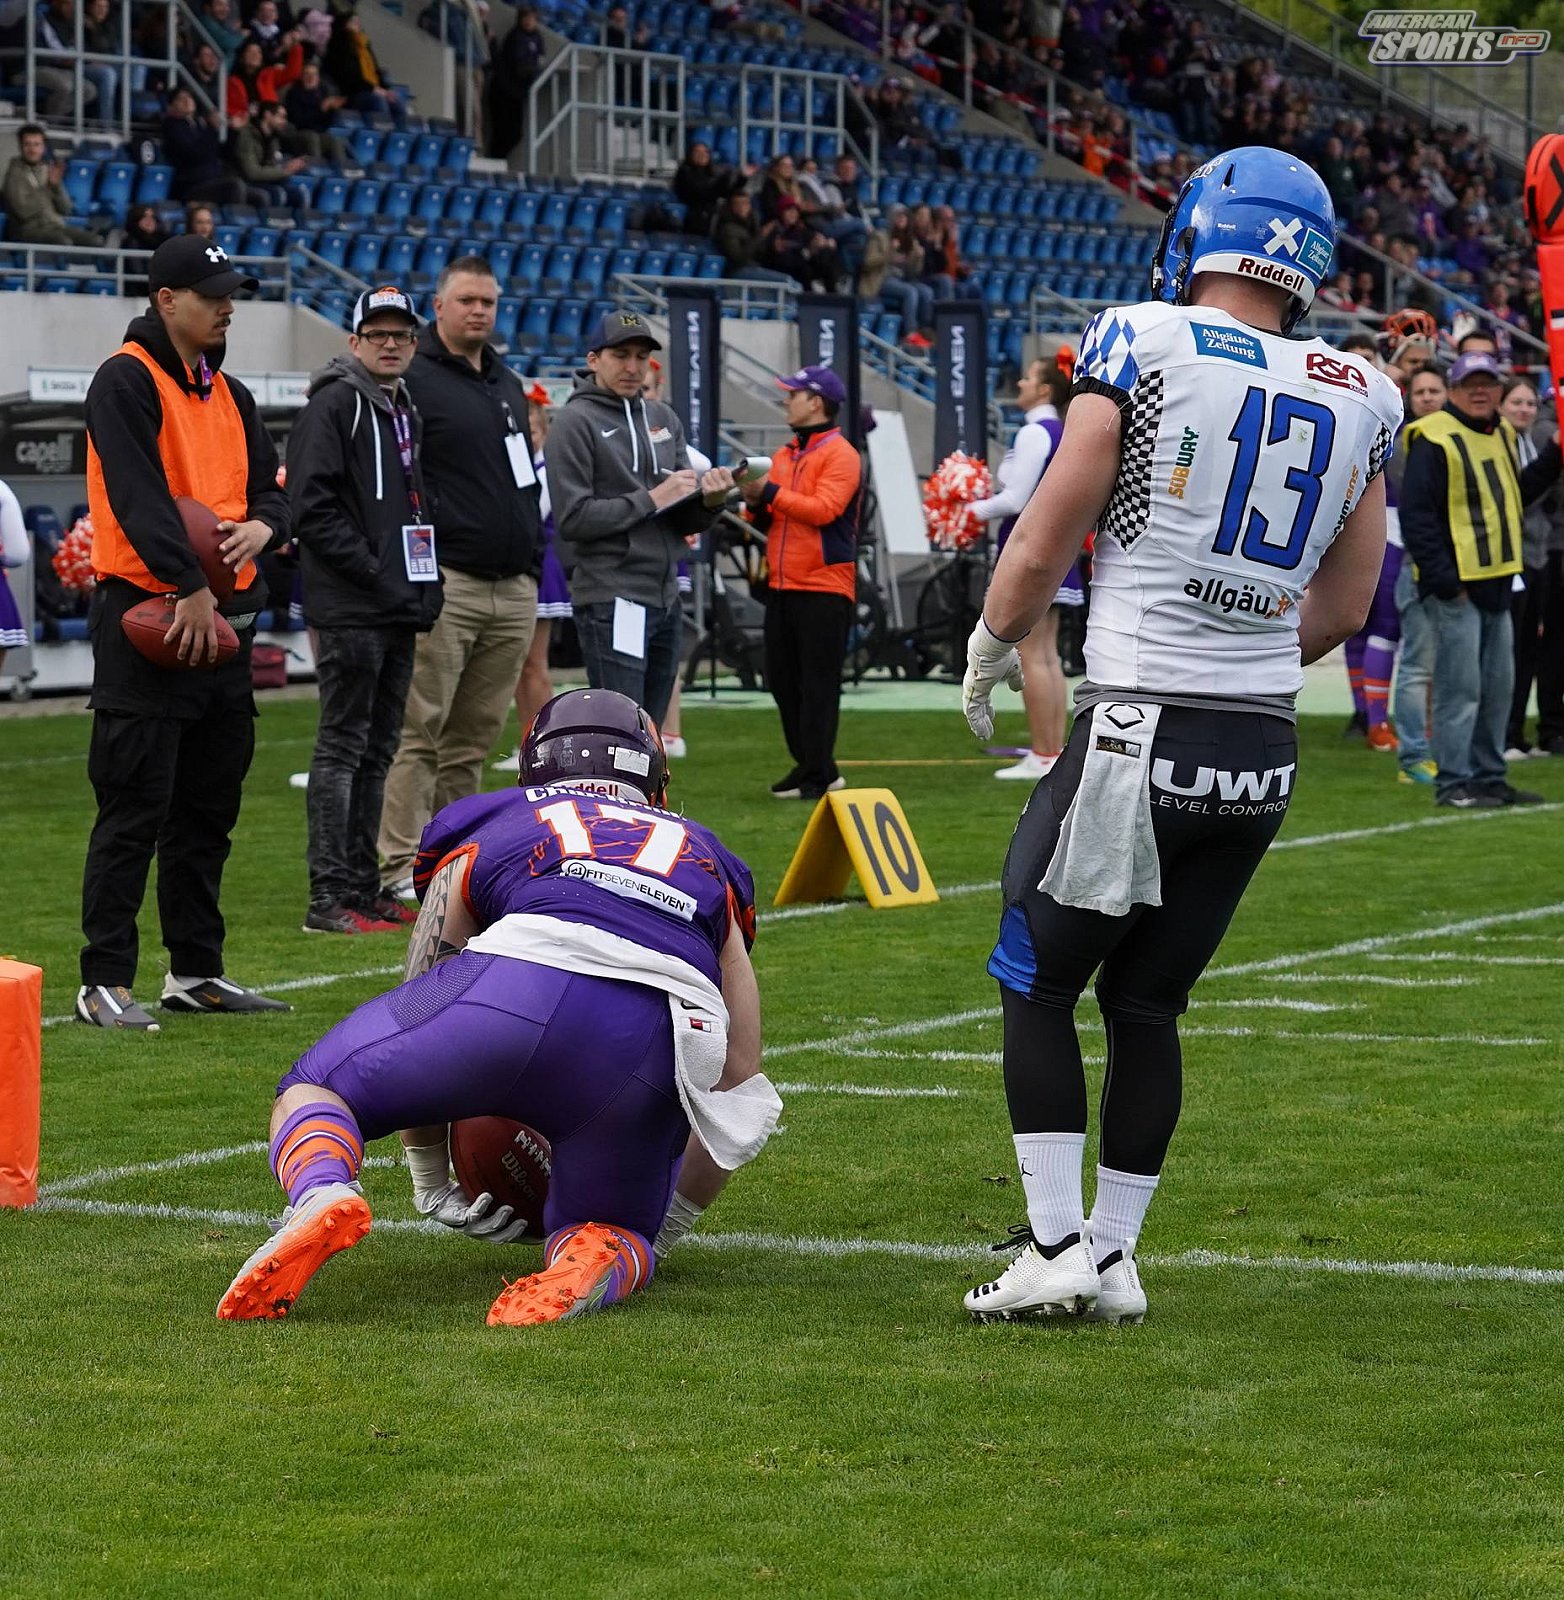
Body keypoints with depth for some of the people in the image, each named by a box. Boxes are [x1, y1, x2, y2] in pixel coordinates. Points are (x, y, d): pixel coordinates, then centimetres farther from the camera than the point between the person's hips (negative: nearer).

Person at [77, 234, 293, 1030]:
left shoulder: (228, 395, 17)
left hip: (223, 619, 8)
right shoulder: (127, 381, -9)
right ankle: (105, 983, -4)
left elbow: (269, 487, 16)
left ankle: (196, 970, 22)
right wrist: (190, 587, -26)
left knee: (209, 808, 13)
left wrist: (262, 525, -8)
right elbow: (138, 495, -20)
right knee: (135, 810, -8)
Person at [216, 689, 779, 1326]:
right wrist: (667, 1223, 49)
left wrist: (435, 1187, 50)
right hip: (664, 1051, 1)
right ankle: (600, 1260, -14)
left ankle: (321, 1195, -14)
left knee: (312, 1090, 22)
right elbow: (740, 1084, 36)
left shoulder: (484, 828, 34)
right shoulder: (708, 860, 39)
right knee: (611, 1238, 25)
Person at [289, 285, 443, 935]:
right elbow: (312, 507, -17)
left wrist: (424, 586, 12)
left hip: (400, 610, 9)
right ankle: (329, 897, -6)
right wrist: (372, 570, -18)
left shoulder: (406, 411, 19)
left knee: (378, 750, 12)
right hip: (351, 611, -9)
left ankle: (363, 885, 19)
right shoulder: (334, 404, -8)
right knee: (343, 747, -7)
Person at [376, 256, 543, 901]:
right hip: (444, 583, -8)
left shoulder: (509, 386, 21)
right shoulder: (411, 381, -5)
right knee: (418, 731, -9)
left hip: (514, 589, 8)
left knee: (475, 737, 9)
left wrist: (533, 559, 20)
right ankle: (401, 867, -9)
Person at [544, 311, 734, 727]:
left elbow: (685, 521, 13)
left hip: (666, 599, 7)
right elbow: (572, 518, -13)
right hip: (613, 601, -7)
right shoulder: (575, 422, -5)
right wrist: (651, 500, -15)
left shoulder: (664, 419, 15)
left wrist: (708, 500, -9)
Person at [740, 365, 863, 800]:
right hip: (783, 585, 8)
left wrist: (771, 493, -17)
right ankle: (810, 766, 19)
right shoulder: (784, 454, 18)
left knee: (817, 685, -7)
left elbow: (824, 508, -20)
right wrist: (757, 504, -2)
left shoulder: (839, 454, -6)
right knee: (783, 681, 10)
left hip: (824, 587, -8)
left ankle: (815, 777, -4)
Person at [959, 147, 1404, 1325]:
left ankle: (1057, 1247, 3)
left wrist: (990, 652, 13)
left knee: (1041, 984, 9)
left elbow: (1044, 548, -5)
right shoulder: (1360, 399, 6)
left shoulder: (1145, 344, -7)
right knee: (1148, 1003, 15)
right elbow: (1341, 612, 13)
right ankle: (1115, 1258, 17)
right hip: (1265, 751, 5)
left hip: (1142, 734, -5)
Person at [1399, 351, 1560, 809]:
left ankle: (1489, 777, 20)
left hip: (1496, 581, 9)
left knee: (1498, 686, 12)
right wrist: (1442, 578, -19)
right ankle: (1453, 783, -3)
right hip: (1456, 584, -9)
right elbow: (1415, 514, -16)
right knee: (1460, 688, -7)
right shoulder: (1434, 440, -13)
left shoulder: (1501, 435, 14)